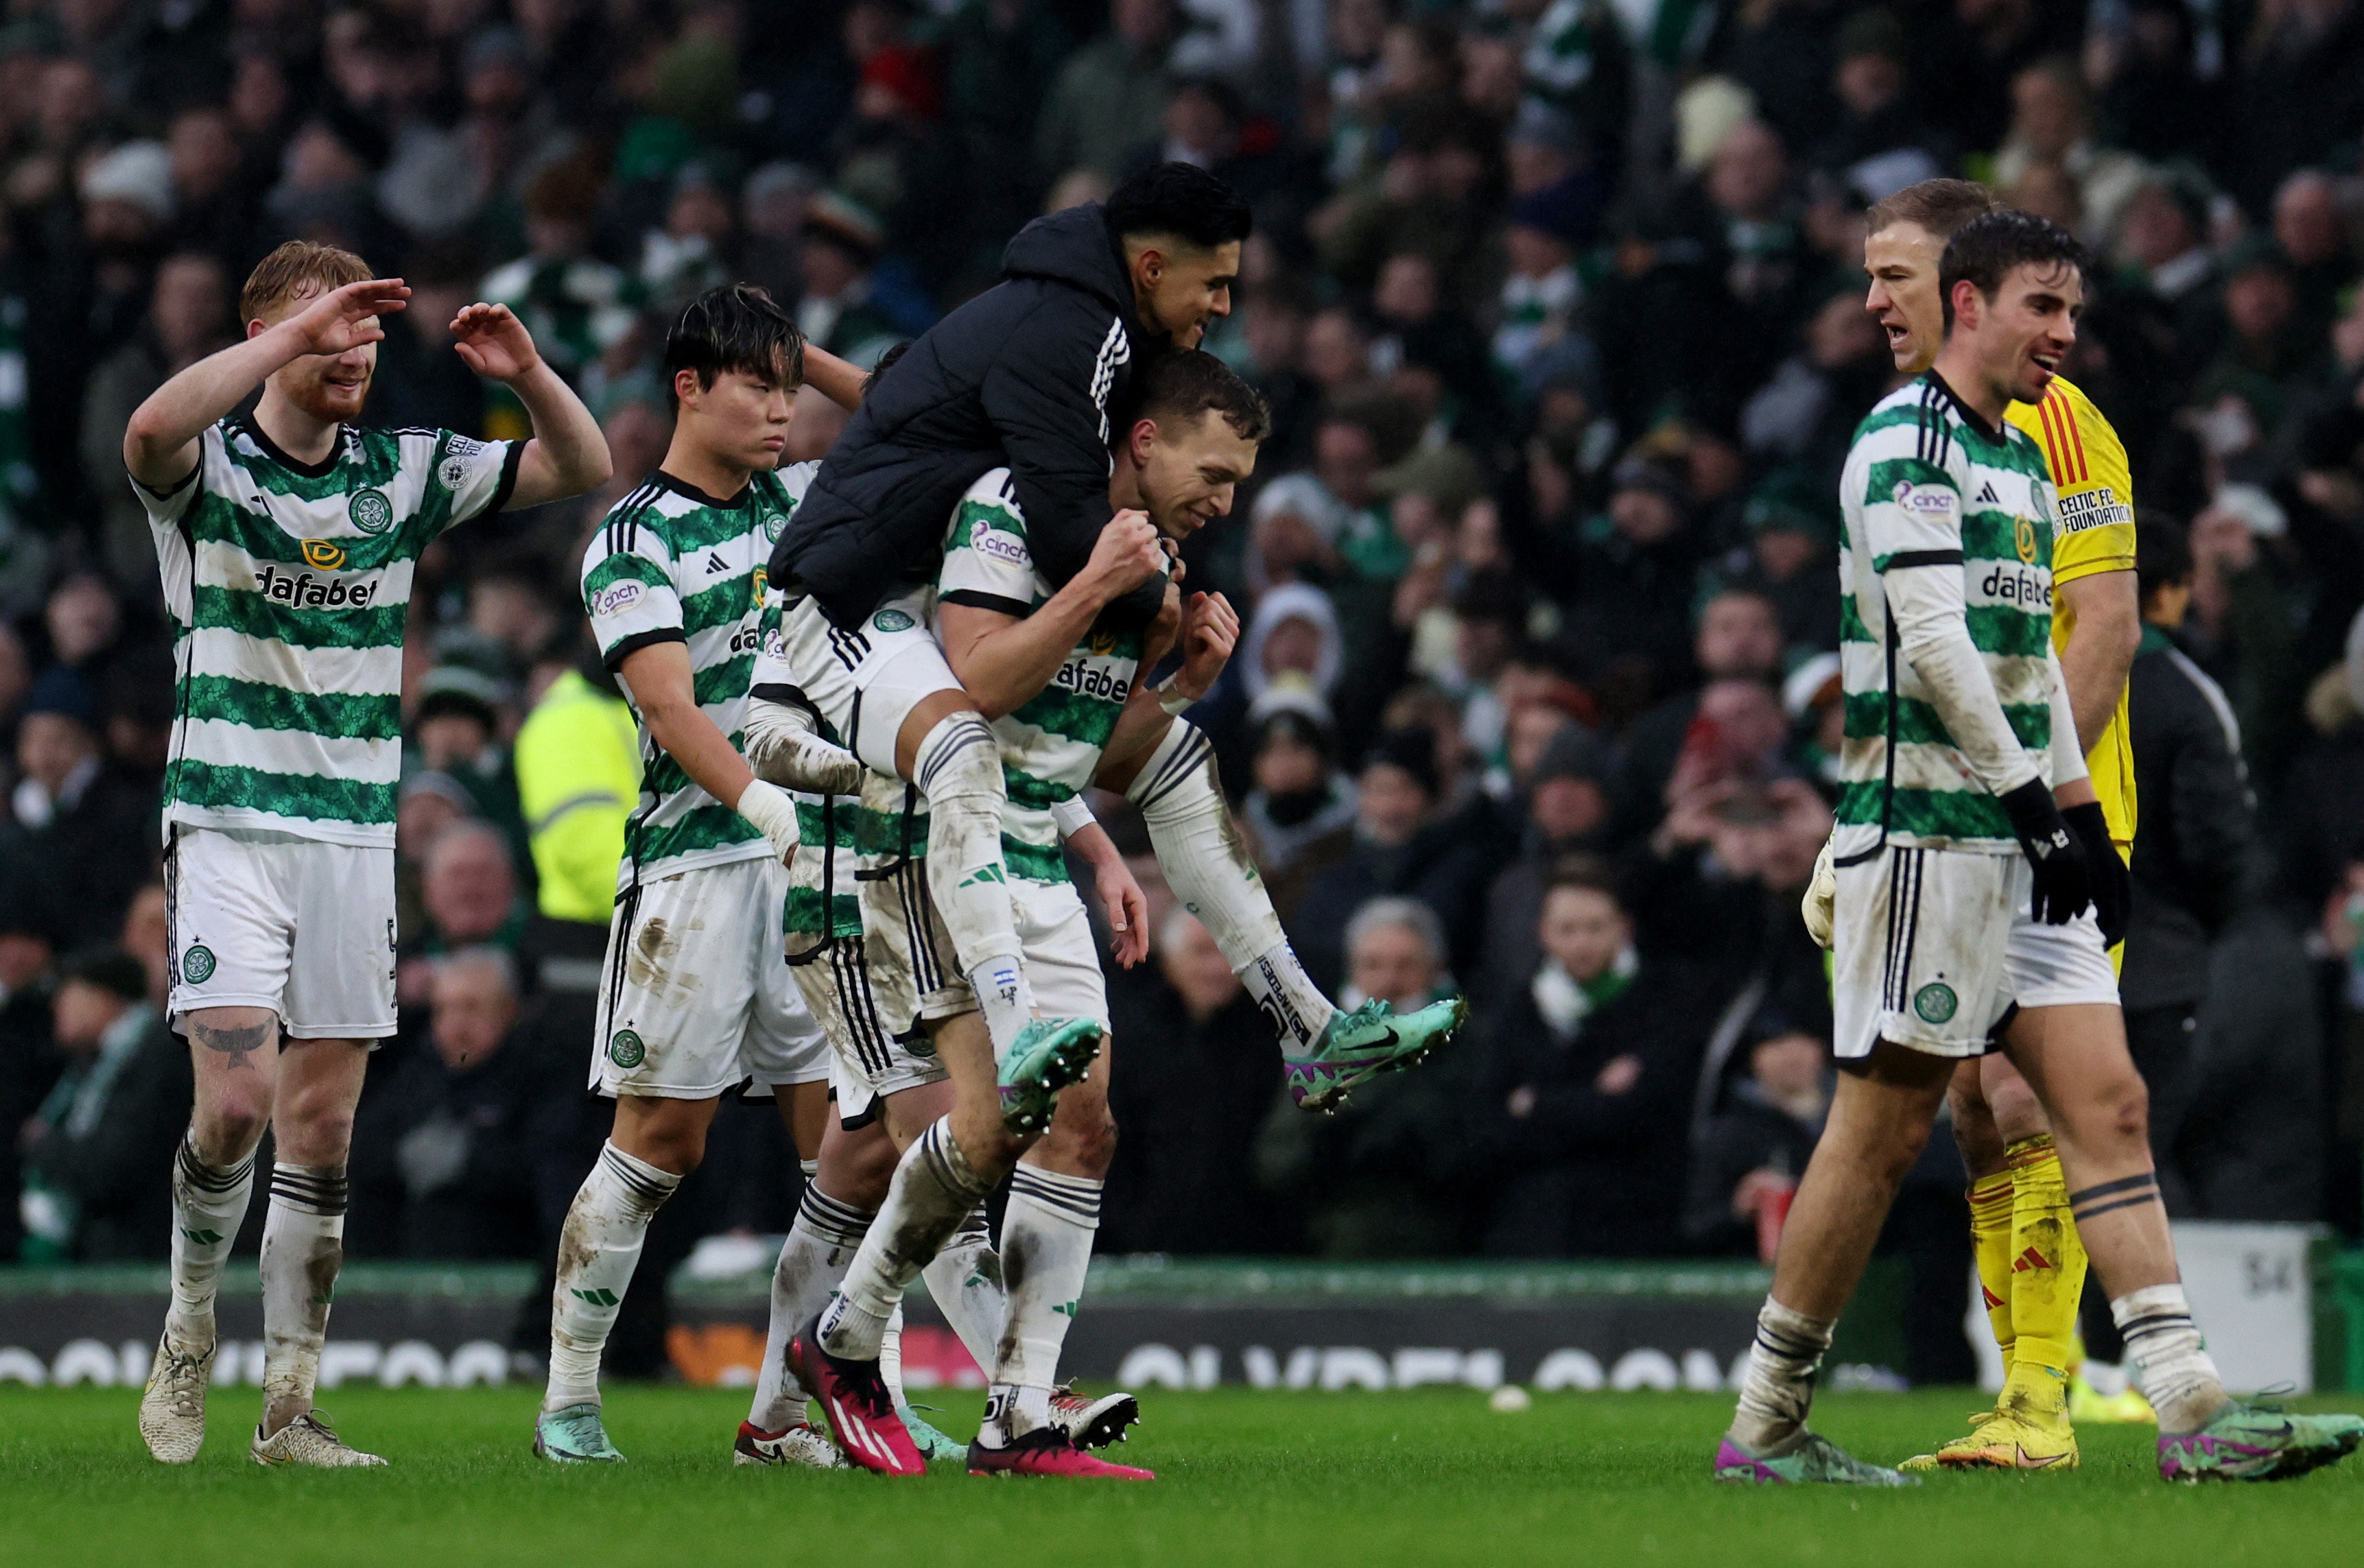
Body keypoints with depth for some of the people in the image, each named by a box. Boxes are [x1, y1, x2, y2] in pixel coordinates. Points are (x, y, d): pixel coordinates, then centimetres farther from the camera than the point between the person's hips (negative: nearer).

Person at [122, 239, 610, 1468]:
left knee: (322, 1125, 3)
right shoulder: (210, 468, -4)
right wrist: (296, 335, -30)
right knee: (237, 1100, -16)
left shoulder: (404, 471, 9)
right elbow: (152, 429, -29)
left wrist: (525, 375, -10)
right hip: (229, 823, -4)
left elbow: (582, 469, 9)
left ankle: (289, 1406, 8)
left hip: (357, 831, 4)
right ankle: (187, 1339, 8)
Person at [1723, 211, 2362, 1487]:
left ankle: (2191, 1411, -7)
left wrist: (2079, 805, 14)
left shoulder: (2024, 463, 20)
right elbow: (1933, 643, -18)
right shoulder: (1908, 441, -10)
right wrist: (2037, 803, -18)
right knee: (1884, 1125, -5)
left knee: (2107, 1103, -1)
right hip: (1926, 829, -9)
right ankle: (1764, 1425, 4)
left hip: (2019, 841, 9)